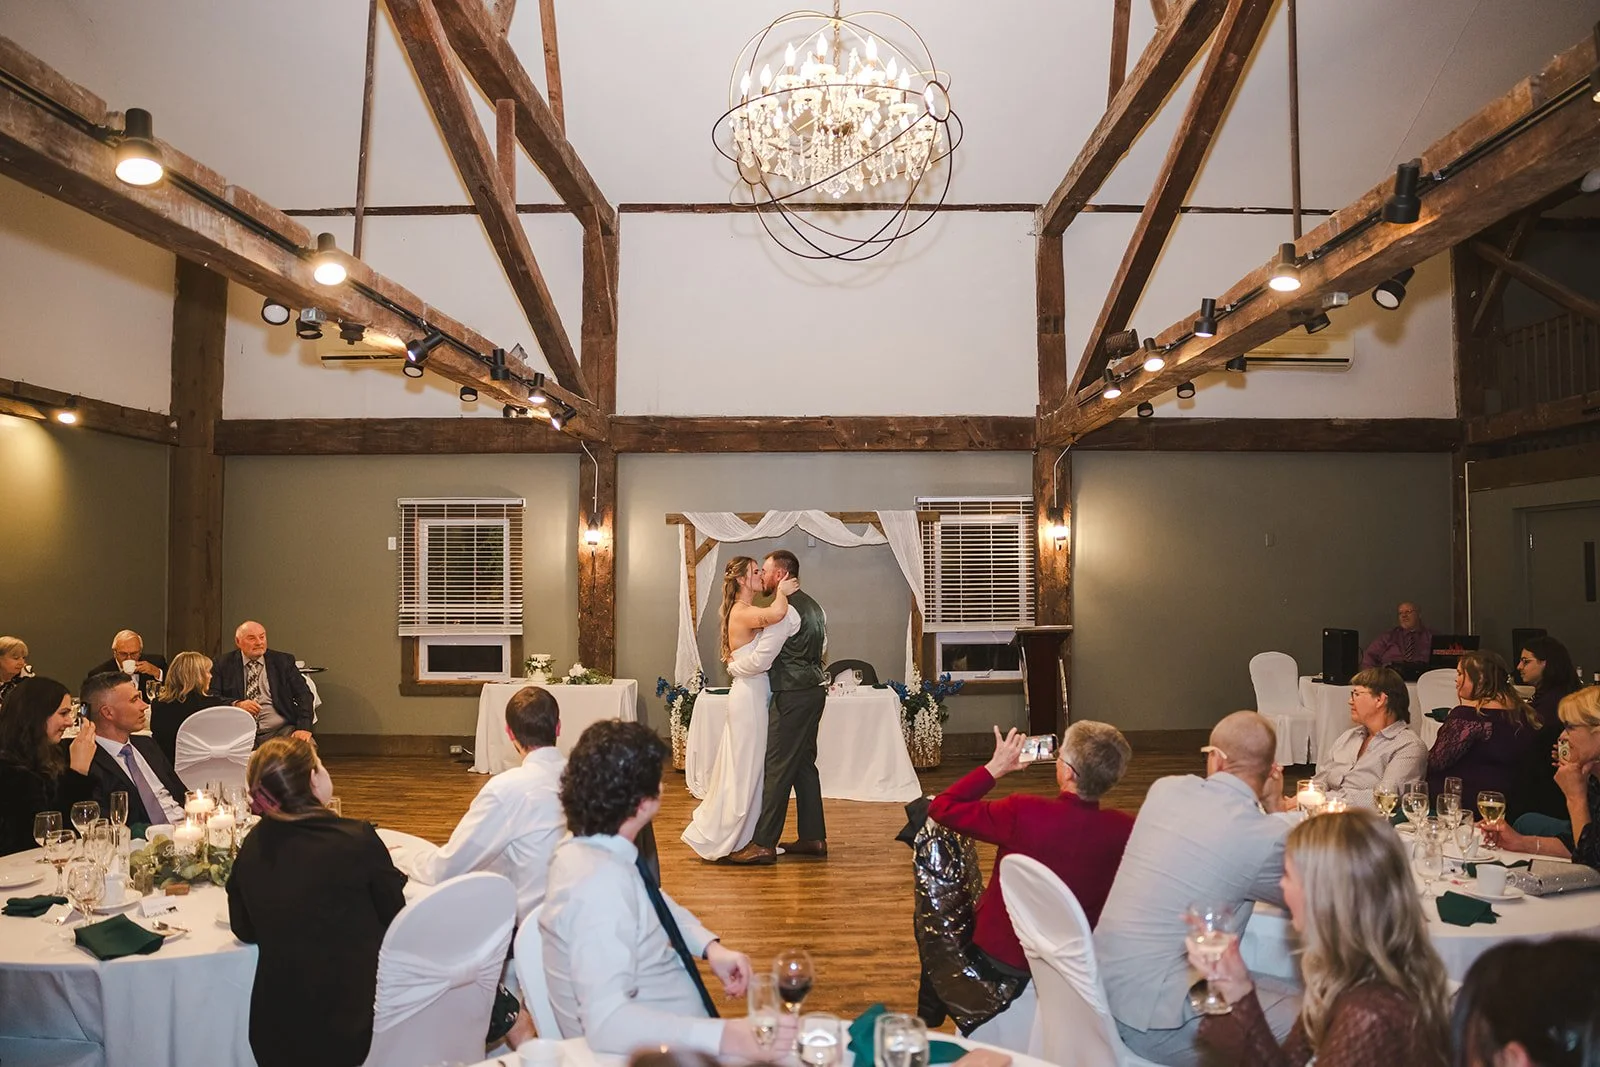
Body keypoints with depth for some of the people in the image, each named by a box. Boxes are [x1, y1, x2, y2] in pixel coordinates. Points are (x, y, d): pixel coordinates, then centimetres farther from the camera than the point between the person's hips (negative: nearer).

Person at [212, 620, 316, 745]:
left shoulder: (283, 661, 10)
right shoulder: (224, 665, 10)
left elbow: (303, 694, 4)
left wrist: (304, 728, -12)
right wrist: (236, 705, -18)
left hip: (280, 730, 0)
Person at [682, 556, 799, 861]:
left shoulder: (749, 612, 14)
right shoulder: (741, 612, -17)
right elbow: (776, 613, -38)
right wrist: (782, 593, -17)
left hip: (755, 695, 10)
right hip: (749, 695, -10)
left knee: (752, 767, 15)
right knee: (743, 768, 0)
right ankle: (714, 837, 13)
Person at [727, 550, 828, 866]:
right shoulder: (812, 606, 15)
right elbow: (821, 648, 21)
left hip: (793, 696, -10)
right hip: (813, 689, 10)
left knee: (778, 768, -6)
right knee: (804, 764, 14)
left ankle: (764, 844, -1)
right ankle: (812, 838, 19)